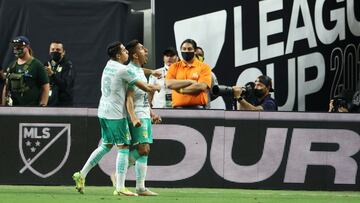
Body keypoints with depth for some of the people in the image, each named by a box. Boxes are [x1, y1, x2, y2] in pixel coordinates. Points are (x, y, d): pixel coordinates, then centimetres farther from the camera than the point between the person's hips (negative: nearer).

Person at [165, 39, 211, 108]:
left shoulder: (204, 67, 4)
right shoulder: (174, 67, 11)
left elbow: (201, 87, -11)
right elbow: (169, 84, -6)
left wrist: (181, 90, -7)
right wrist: (190, 81, -9)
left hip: (197, 108, -2)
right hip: (178, 109, 2)